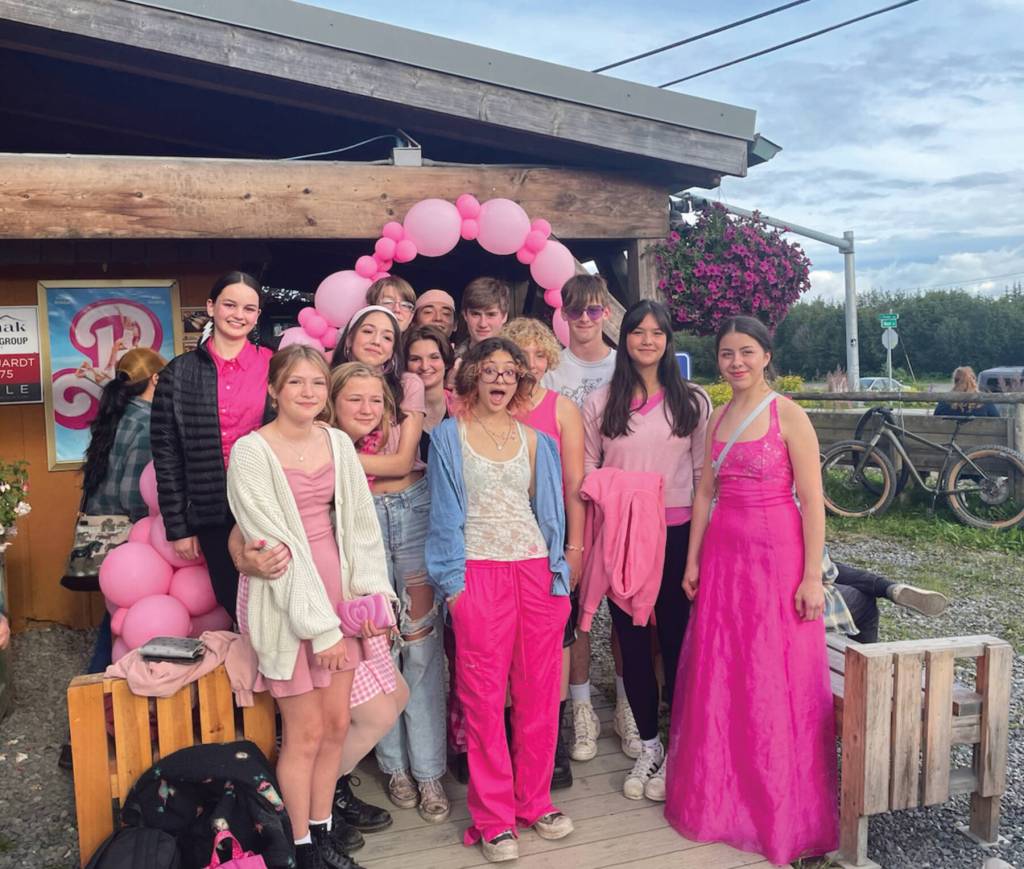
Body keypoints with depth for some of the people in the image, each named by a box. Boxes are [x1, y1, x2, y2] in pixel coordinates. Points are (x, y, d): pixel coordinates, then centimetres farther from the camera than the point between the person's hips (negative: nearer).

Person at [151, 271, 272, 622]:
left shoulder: (273, 367, 1)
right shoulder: (179, 374, 2)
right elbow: (167, 455, 3)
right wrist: (177, 526, 1)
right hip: (213, 513, 1)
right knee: (233, 604, 9)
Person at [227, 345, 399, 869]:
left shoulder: (338, 442, 4)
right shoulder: (251, 452, -13)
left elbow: (360, 523, 6)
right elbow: (272, 544, -15)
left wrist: (374, 594, -4)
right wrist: (318, 626, -16)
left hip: (338, 592, 5)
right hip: (286, 600, -5)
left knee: (336, 724, 13)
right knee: (305, 732, 5)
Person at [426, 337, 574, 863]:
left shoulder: (534, 441, 13)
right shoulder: (449, 437, 5)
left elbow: (549, 509, 14)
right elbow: (445, 512, 0)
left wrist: (559, 574, 7)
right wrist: (453, 582, -7)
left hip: (537, 571, 3)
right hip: (480, 571, -3)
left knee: (539, 691, 7)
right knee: (484, 697, 0)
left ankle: (535, 801, 24)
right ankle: (494, 818, 13)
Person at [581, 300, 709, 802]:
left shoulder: (693, 401, 5)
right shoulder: (599, 404, 6)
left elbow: (706, 473, 5)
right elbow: (586, 473, 7)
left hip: (677, 533, -1)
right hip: (620, 535, 1)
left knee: (676, 638, 3)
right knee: (631, 639, 8)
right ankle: (648, 745, 25)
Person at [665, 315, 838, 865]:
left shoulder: (788, 415, -8)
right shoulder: (718, 418, 10)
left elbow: (812, 501, -10)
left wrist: (812, 576, -14)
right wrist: (693, 561, 10)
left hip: (777, 556, -5)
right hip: (723, 555, 5)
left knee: (776, 685, 3)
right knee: (719, 681, 11)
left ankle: (782, 812, 21)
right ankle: (723, 798, 29)